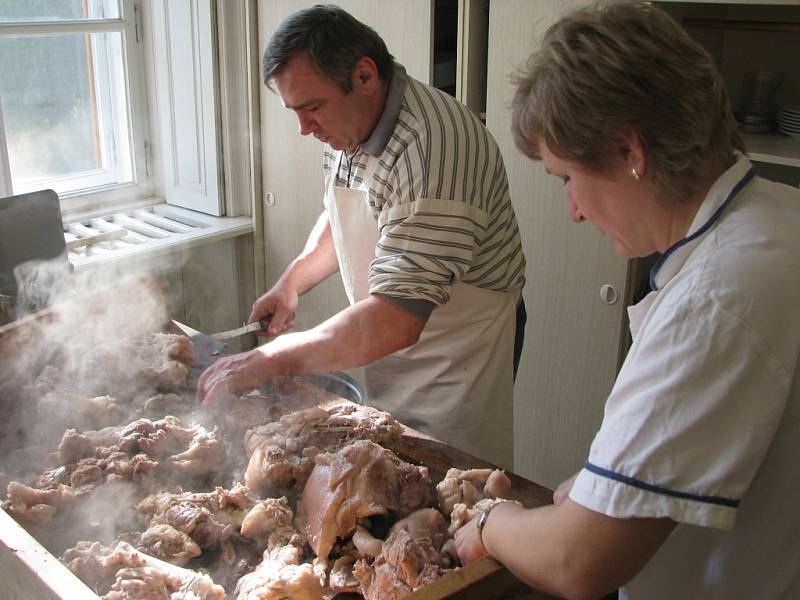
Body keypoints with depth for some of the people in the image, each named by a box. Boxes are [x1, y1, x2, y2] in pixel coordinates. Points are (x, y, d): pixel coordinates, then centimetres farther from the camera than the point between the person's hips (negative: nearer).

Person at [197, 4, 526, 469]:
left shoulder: (435, 147, -32)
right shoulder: (350, 125, -2)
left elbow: (395, 321, -37)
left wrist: (272, 361, -31)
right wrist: (292, 282, 2)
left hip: (457, 350, -8)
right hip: (379, 342, 8)